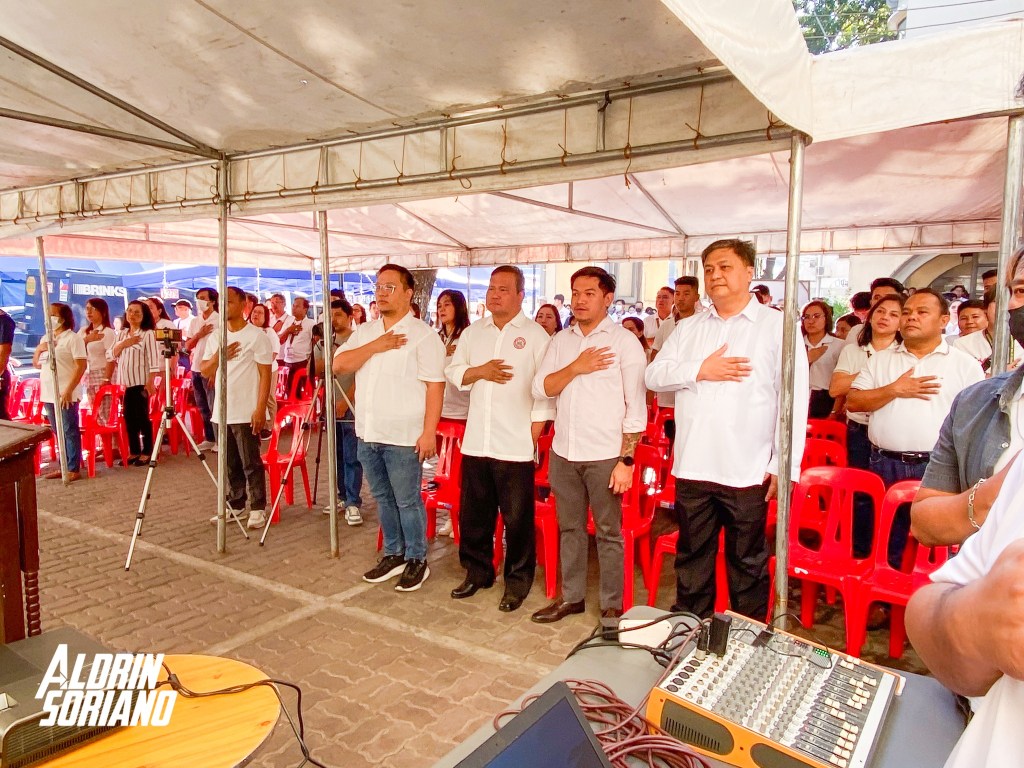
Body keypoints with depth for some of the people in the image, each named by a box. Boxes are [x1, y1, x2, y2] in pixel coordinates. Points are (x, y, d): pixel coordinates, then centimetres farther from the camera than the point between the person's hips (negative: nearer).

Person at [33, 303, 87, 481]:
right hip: (48, 394, 8)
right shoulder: (46, 339, 17)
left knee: (70, 432, -3)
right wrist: (39, 349, 1)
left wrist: (68, 391, -20)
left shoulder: (73, 338, -7)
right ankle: (64, 466, 19)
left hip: (65, 395, -7)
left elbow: (81, 366, -14)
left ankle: (74, 469, 0)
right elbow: (36, 364, 22)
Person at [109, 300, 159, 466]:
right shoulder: (122, 334, 13)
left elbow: (153, 359, -12)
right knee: (129, 417, 8)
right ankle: (134, 451, 17)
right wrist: (124, 344, -9)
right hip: (125, 382, 6)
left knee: (142, 416, -3)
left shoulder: (148, 334, -6)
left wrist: (151, 382, -18)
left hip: (141, 382, -6)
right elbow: (111, 355, 8)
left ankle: (146, 452, 5)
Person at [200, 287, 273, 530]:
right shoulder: (216, 337, 13)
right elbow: (205, 371, 10)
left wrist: (260, 409, -15)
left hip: (246, 412, -6)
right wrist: (218, 355, -10)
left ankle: (258, 508, 8)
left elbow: (265, 374, -9)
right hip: (222, 411, 6)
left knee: (251, 463, -1)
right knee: (230, 463, 12)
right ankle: (235, 506, 23)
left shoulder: (256, 335, -6)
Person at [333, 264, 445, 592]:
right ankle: (393, 554, 33)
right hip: (367, 433, 7)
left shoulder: (422, 335, -9)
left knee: (407, 501, 4)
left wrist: (428, 432, -18)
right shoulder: (364, 332, 10)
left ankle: (416, 560, 21)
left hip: (403, 436, -6)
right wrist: (376, 346, -13)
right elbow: (339, 365, -1)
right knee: (383, 498, 18)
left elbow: (435, 386, -13)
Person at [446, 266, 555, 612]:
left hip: (515, 445, -5)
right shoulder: (473, 333, 12)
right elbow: (453, 373, 11)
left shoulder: (535, 335, -4)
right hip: (476, 441, 5)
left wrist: (534, 432, -11)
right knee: (474, 513, 15)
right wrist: (479, 371, -8)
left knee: (518, 518, 5)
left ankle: (518, 580, 21)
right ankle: (477, 571, 32)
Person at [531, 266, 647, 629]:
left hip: (605, 455, -5)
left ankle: (612, 606, 20)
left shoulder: (624, 341, -5)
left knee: (608, 533, 6)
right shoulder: (560, 341, 10)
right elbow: (540, 388, 1)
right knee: (569, 528, 15)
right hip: (563, 452, 5)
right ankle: (571, 596, 30)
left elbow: (636, 406, -8)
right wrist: (576, 368, -13)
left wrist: (626, 459, -13)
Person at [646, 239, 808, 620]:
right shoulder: (689, 328, 11)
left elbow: (794, 400, -6)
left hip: (747, 472, -4)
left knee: (748, 565, 10)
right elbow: (654, 375, 5)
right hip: (692, 468, 4)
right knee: (692, 559, 16)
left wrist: (784, 465, -11)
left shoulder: (777, 326, -2)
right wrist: (700, 370, -11)